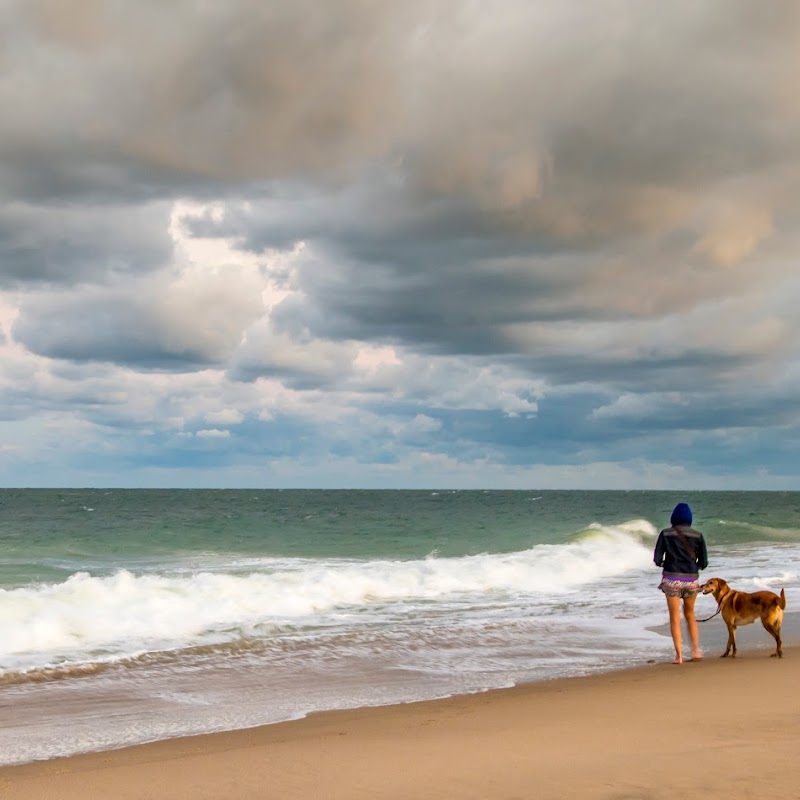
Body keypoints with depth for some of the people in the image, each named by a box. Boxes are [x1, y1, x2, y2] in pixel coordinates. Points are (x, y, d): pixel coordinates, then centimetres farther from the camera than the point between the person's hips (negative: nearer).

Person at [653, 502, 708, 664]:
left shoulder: (666, 534, -3)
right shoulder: (697, 535, 0)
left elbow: (657, 559, -6)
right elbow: (703, 562, 1)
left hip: (672, 579, -2)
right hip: (691, 579, 2)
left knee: (675, 618, 5)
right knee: (690, 614, 21)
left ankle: (679, 655, 2)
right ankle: (696, 650, 17)